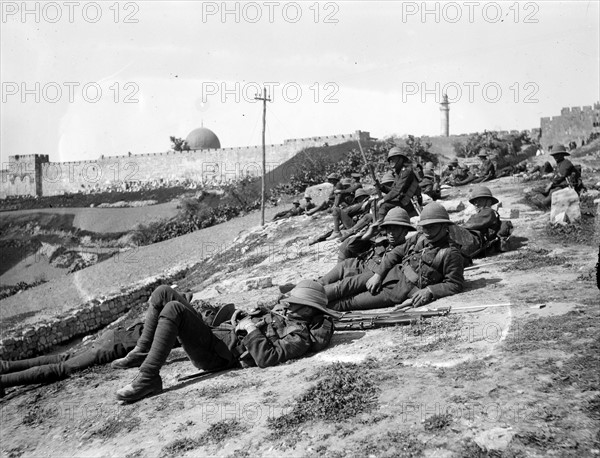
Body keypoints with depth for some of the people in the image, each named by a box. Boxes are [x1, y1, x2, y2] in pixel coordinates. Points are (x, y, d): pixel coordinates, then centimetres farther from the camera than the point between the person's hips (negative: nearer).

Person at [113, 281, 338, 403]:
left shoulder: (299, 336, -11)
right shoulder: (283, 312, 18)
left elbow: (266, 358, -24)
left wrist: (251, 329, -17)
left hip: (217, 356, -9)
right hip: (215, 333, 10)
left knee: (173, 309, -30)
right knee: (163, 292, 1)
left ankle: (148, 379, -24)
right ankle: (142, 353, 8)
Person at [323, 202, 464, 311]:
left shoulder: (451, 254, -11)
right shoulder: (419, 239, 9)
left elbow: (455, 284, -12)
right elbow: (396, 253, 10)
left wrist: (429, 291, -23)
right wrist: (378, 275, -1)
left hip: (403, 292, -6)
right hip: (391, 273, 6)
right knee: (351, 283, -11)